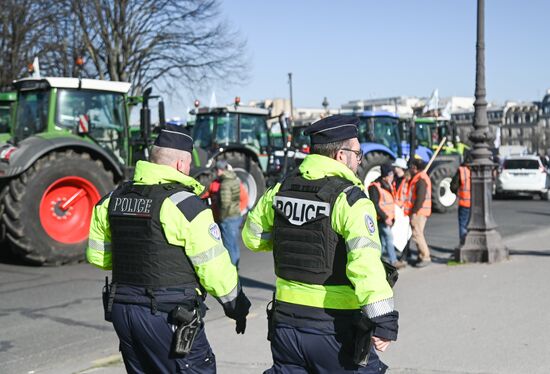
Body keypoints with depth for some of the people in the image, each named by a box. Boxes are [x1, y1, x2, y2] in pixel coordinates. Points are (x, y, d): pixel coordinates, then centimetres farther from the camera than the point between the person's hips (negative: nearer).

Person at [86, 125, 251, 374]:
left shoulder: (113, 199, 7)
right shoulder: (185, 204, -14)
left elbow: (97, 255, 16)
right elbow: (214, 266, -12)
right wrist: (236, 305, 3)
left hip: (121, 310, 7)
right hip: (168, 316, -7)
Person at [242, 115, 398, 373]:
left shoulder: (280, 190, 4)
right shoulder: (350, 199, -15)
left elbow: (252, 237, 18)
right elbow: (365, 262, -27)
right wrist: (384, 320, -29)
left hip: (285, 321, 6)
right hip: (334, 326, -5)